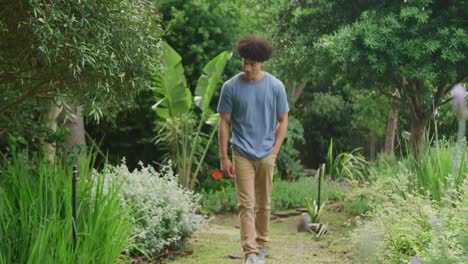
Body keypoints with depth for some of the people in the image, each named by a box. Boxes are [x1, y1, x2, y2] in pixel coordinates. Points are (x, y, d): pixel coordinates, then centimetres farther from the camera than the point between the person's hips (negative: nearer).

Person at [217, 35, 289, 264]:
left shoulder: (276, 86, -2)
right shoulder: (231, 87, -5)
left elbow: (283, 121, 6)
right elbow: (224, 122, -1)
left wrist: (274, 153, 1)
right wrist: (223, 157, -3)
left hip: (266, 155, 2)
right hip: (242, 154, -1)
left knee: (263, 204, 11)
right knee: (246, 204, -7)